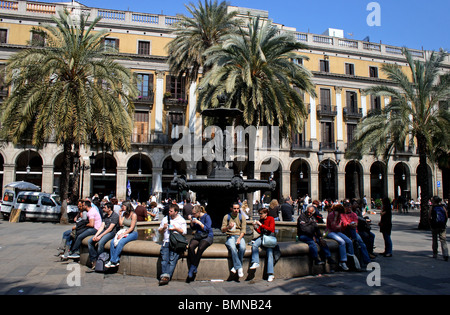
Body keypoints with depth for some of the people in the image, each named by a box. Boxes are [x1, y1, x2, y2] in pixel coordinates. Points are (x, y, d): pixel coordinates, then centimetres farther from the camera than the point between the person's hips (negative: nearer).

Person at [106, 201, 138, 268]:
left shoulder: (133, 215, -10)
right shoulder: (124, 214, 12)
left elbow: (131, 228, -14)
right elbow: (121, 224, 7)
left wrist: (123, 234, -20)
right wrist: (120, 215, 4)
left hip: (132, 233, -7)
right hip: (123, 231, 7)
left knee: (120, 242, -31)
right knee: (112, 242, -19)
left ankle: (113, 261, -24)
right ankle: (116, 260, -21)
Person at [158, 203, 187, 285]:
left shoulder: (181, 220, 13)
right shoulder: (165, 219, 23)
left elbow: (184, 232, 6)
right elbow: (160, 231, 24)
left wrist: (176, 229, -6)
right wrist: (163, 228, 3)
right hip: (166, 241, 3)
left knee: (172, 259, -23)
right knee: (164, 258, -20)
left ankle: (167, 276, -31)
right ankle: (164, 275, -26)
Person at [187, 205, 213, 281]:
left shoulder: (206, 217, -6)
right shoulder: (195, 217, 8)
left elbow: (207, 229, -12)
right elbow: (193, 228, 15)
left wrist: (199, 222, -19)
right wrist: (191, 221, -2)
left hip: (207, 236, -4)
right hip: (197, 236, 4)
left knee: (200, 248, -33)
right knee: (190, 247, -27)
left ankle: (192, 269, -21)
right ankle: (194, 268, -20)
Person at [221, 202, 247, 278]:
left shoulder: (241, 217, 10)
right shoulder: (226, 217, 8)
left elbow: (243, 230, 4)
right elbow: (222, 230, 3)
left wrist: (239, 238, -13)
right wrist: (228, 227, -19)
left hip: (239, 236, 1)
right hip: (230, 236, -1)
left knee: (242, 248, -32)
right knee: (232, 248, -34)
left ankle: (236, 266, -17)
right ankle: (239, 268, -28)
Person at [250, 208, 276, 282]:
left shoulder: (271, 219, 0)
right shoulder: (261, 220, 14)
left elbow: (271, 229, -14)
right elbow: (260, 232, 13)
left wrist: (261, 225, -17)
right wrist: (255, 227, -6)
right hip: (262, 237, 5)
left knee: (269, 253, -20)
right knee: (254, 244, -27)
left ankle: (270, 274, -21)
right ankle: (255, 262, -25)